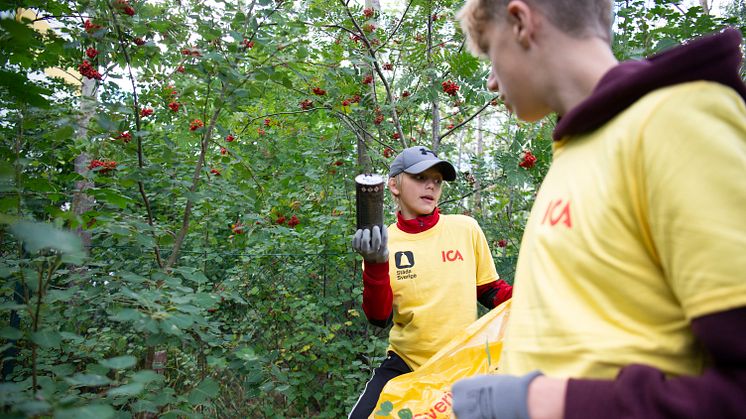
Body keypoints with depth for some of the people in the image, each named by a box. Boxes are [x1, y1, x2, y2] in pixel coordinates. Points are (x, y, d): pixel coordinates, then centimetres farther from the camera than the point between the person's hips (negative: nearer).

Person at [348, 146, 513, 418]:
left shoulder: (466, 228, -4)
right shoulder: (382, 241, -3)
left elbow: (489, 291, 8)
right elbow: (379, 318, -11)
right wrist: (376, 265, -26)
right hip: (404, 365, 0)